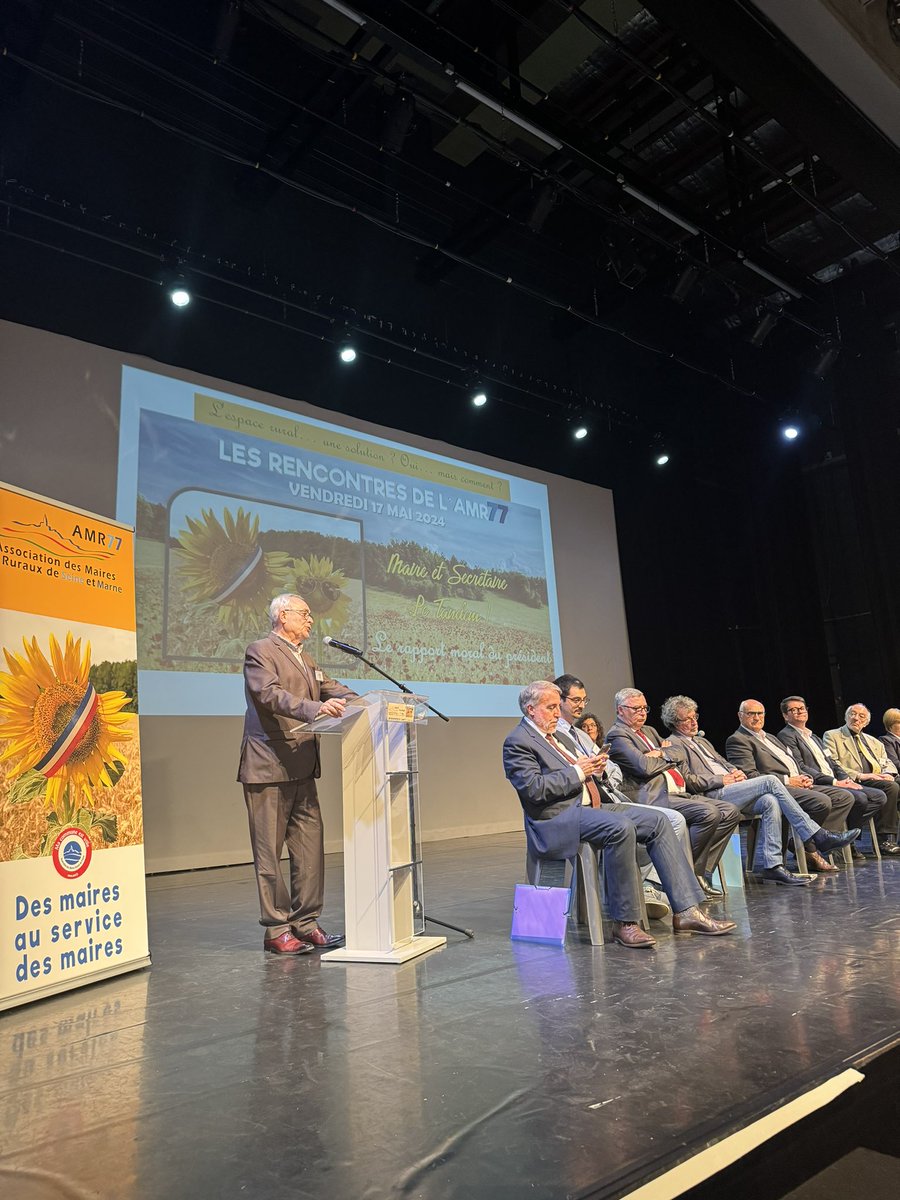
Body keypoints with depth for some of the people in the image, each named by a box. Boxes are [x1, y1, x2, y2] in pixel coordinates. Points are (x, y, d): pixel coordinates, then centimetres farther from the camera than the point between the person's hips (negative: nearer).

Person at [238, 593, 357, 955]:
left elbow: (334, 690, 14)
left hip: (301, 768, 8)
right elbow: (272, 695, -21)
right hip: (269, 766, -8)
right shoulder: (260, 651, -6)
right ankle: (276, 931, 9)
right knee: (270, 851, 0)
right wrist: (315, 708, -35)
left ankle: (306, 924, 18)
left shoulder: (305, 660, 21)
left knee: (310, 847, 9)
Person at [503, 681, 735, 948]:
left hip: (587, 806, 10)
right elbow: (535, 789, -20)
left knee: (657, 821, -5)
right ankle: (624, 923, -22)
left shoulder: (550, 736, 21)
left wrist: (592, 769, 4)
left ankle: (686, 911, -5)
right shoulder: (518, 742, -8)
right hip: (556, 818, -10)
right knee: (621, 828, -34)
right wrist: (577, 772, -14)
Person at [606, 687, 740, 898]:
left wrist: (661, 753, -4)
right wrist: (670, 758, 2)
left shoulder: (649, 731, 26)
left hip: (679, 793, 10)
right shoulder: (617, 735, -4)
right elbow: (646, 767, -16)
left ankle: (700, 873, -2)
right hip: (654, 797, -10)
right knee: (709, 813, -26)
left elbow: (680, 753, 16)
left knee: (730, 812, -1)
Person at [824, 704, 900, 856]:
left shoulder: (874, 742, 30)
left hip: (878, 780, 6)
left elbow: (887, 763, 20)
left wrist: (888, 774, -5)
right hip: (854, 782, -6)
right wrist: (859, 775, -16)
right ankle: (886, 838, -24)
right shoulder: (831, 736, 9)